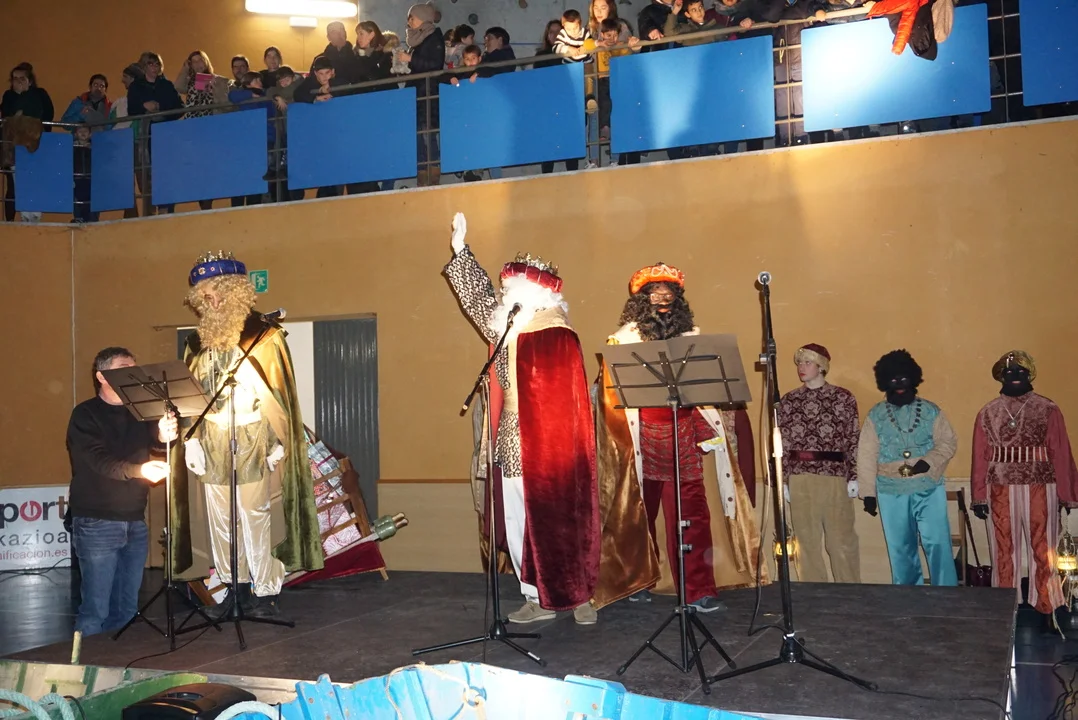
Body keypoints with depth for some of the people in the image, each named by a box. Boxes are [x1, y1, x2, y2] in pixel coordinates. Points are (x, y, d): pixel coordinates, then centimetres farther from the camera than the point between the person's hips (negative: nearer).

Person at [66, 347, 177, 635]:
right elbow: (99, 460, -18)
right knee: (96, 609, -6)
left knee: (127, 609, 9)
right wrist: (139, 469, -35)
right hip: (97, 523, -5)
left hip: (135, 522, 5)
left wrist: (163, 436, -27)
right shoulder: (85, 415, -4)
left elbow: (152, 446, -3)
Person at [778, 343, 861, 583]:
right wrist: (781, 480, 3)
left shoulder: (843, 397, 3)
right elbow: (782, 444, 7)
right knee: (806, 541, 5)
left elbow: (854, 440, 2)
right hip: (800, 478, 2)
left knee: (842, 540, 2)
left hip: (836, 475, -2)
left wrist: (854, 476, -3)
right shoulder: (788, 400, 8)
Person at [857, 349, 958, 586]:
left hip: (929, 489, -1)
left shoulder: (931, 411, 3)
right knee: (900, 548, 10)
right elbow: (867, 456, 1)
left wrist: (929, 460, -18)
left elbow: (948, 443, 1)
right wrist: (868, 493, -3)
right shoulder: (875, 416, 3)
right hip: (891, 492, 1)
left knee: (938, 544, -4)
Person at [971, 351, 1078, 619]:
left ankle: (1048, 610, 12)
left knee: (1043, 551, 3)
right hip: (1001, 489, 2)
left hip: (1040, 488, -2)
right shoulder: (987, 413, 6)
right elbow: (980, 458, 4)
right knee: (1004, 552, 9)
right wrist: (979, 497, 1)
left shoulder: (1048, 410, 1)